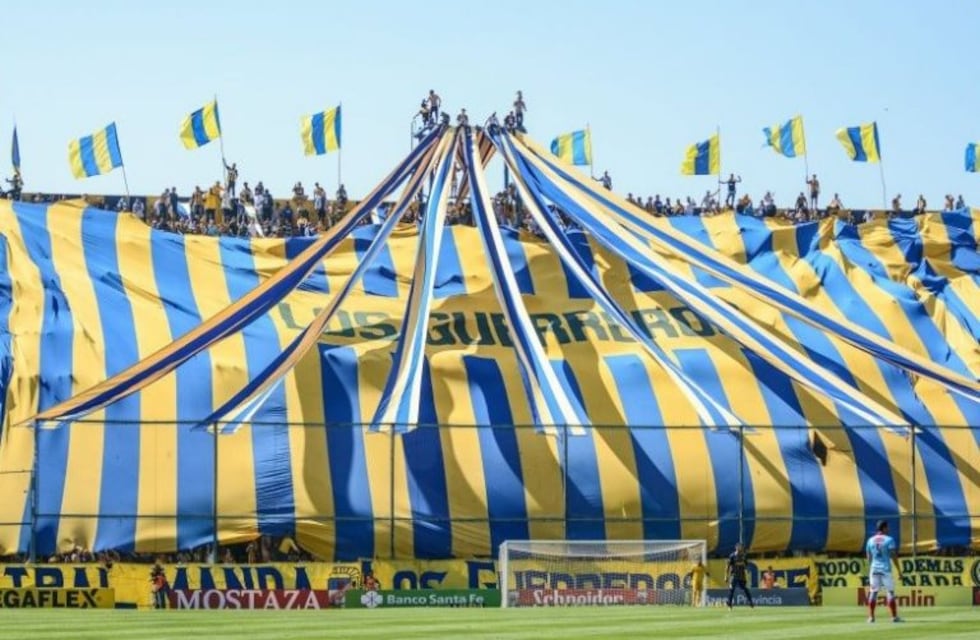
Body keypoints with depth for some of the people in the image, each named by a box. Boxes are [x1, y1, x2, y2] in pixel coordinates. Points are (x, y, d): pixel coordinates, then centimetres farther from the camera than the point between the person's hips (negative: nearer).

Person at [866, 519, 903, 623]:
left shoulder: (870, 540, 7)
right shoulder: (889, 540, -7)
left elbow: (869, 558, 11)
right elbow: (893, 557, -9)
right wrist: (899, 571, -5)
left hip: (874, 568, 4)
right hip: (886, 569, -4)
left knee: (873, 592, 7)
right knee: (891, 592, 3)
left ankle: (871, 617, 2)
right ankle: (894, 617, 1)